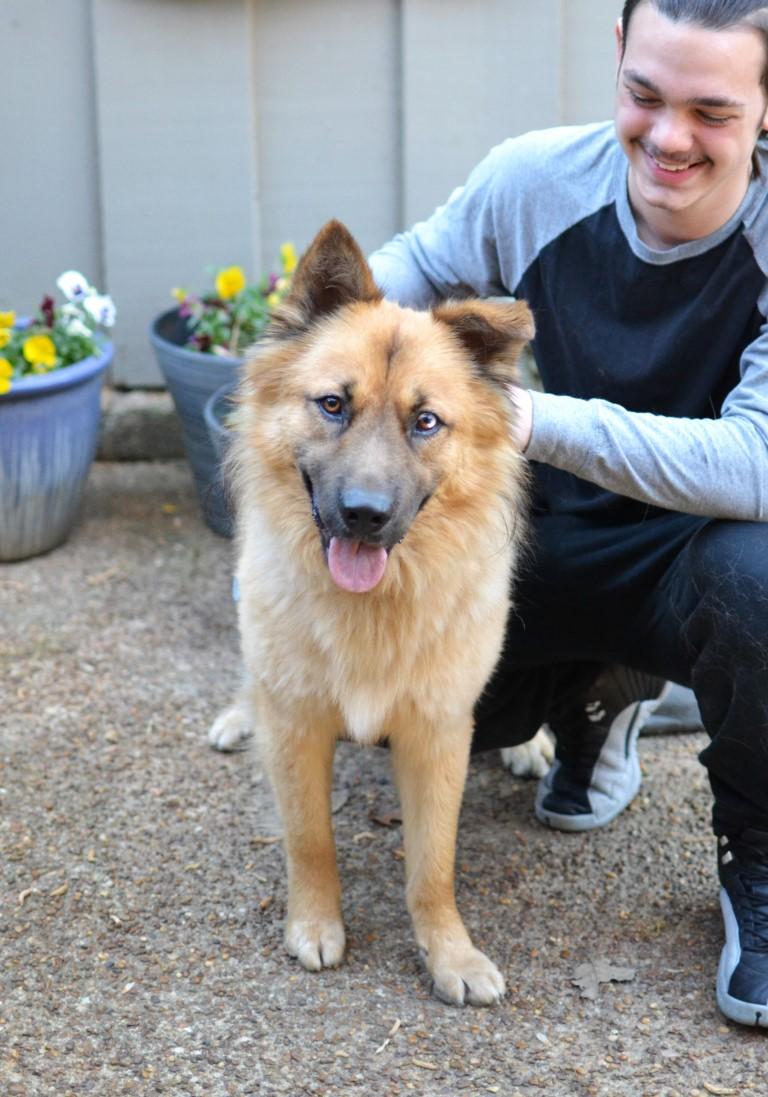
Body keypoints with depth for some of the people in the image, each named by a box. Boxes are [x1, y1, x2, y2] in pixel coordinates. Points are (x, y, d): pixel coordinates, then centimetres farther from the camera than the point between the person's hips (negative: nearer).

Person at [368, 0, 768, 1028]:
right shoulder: (537, 178, -14)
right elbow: (417, 261, 6)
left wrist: (542, 421, -44)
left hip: (686, 552, -4)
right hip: (542, 544, 4)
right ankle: (595, 695, 25)